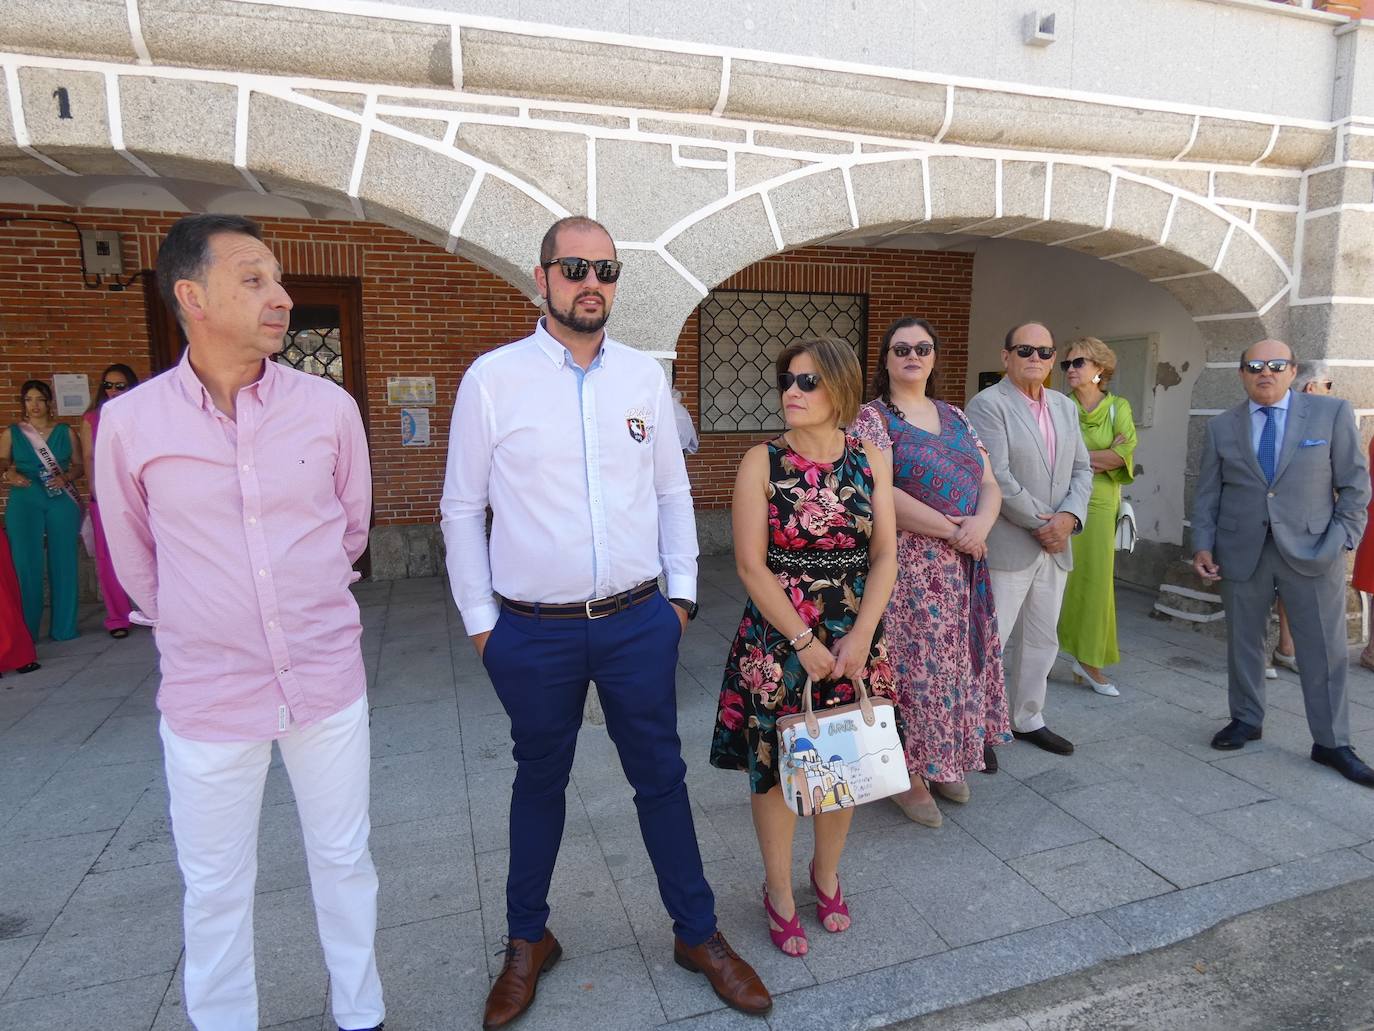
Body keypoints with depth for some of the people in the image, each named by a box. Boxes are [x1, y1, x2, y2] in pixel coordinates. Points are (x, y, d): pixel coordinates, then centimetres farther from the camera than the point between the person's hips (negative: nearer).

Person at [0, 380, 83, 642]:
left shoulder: (65, 432, 10)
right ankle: (26, 630, 5)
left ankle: (64, 627, 10)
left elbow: (79, 465, 10)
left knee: (63, 563, 1)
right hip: (24, 503, 0)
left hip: (62, 501, 0)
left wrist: (65, 477, -9)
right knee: (26, 564, -4)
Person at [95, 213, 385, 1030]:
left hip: (329, 683, 1)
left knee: (344, 862, 17)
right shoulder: (129, 423, -8)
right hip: (208, 695, -1)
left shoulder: (330, 407, -6)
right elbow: (135, 559, 7)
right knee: (215, 889, 15)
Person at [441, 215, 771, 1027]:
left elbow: (673, 491, 8)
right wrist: (479, 617, 0)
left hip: (639, 623, 2)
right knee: (540, 782, 18)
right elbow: (463, 508, 0)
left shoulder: (644, 374, 2)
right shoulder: (493, 378, -5)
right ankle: (528, 941, 42)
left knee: (662, 777, 15)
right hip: (533, 632, -1)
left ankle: (698, 933, 37)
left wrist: (681, 589, 5)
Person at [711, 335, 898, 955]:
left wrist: (859, 637, -12)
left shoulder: (871, 461, 0)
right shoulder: (762, 462, -9)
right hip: (778, 639, -3)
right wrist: (804, 641, -15)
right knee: (775, 765, 9)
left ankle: (827, 874, 42)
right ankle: (779, 891, 33)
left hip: (855, 641, 3)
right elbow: (751, 565, -12)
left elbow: (885, 555, -1)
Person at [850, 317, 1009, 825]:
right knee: (915, 664, -1)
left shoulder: (954, 417, 13)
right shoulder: (872, 418, -6)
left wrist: (981, 523, -12)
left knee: (956, 659, 13)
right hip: (910, 565, -6)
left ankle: (943, 761, 31)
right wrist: (951, 530, -15)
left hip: (966, 565, 6)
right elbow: (880, 495, -18)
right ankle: (909, 773, 16)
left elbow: (988, 484, 10)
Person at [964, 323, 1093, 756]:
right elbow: (997, 477, -17)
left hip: (1054, 545, 8)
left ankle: (1027, 718, 32)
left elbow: (1082, 469, 11)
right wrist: (1040, 524, -13)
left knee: (1042, 640, 17)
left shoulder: (1065, 407, 14)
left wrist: (1068, 517, -6)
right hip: (1006, 547, -7)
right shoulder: (987, 404, -9)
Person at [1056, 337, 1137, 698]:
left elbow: (1124, 453, -9)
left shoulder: (1118, 407, 5)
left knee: (1095, 580, 3)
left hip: (1098, 505, 1)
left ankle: (1088, 660, 14)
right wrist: (1100, 458, -10)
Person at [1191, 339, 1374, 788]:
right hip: (1241, 553, 2)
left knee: (1325, 649, 4)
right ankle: (1246, 719, 28)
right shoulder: (1221, 426, 6)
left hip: (1312, 551, -1)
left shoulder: (1332, 413, 1)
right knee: (1243, 642, 11)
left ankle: (1331, 742, 17)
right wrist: (1203, 545, -2)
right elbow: (1206, 493, 7)